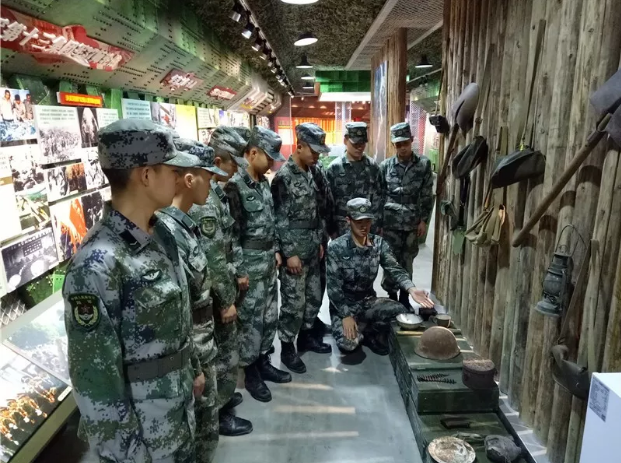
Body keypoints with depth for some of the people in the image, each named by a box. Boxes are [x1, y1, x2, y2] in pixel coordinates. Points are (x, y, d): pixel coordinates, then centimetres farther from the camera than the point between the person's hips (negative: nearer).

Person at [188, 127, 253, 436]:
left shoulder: (213, 190, 6)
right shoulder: (204, 200, -26)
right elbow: (212, 258, -26)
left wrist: (233, 278, 18)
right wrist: (227, 299, -18)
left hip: (221, 286, 10)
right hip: (214, 292, -10)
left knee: (223, 347, 23)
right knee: (224, 351, 6)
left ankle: (221, 396, 42)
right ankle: (219, 413, 25)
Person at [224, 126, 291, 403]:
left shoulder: (264, 182, 9)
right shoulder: (235, 186, -17)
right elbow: (232, 232, -19)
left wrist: (276, 251, 15)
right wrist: (238, 270, -18)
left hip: (268, 259, 8)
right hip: (250, 262, -8)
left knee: (270, 315, 16)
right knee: (251, 318, 4)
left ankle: (263, 362, 33)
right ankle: (251, 372, 21)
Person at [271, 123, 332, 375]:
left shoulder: (309, 173, 10)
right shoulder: (283, 177, -15)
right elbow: (280, 219, -18)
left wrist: (319, 241, 16)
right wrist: (290, 253, -18)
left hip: (311, 249, 8)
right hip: (294, 251, -8)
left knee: (314, 296, 17)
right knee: (294, 302, 1)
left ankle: (305, 336, 35)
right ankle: (287, 348, 17)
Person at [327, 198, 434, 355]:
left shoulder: (379, 243, -4)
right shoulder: (336, 247, -17)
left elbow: (395, 269, -13)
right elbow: (333, 286, -17)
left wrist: (411, 289, -32)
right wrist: (346, 315, -24)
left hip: (368, 301, 4)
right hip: (343, 305, -4)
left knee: (400, 311, -22)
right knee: (348, 343, -28)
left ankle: (373, 334, 7)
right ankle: (364, 331, 10)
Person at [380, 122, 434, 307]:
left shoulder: (424, 164, 0)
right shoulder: (385, 166, 0)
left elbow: (427, 195, 2)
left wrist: (424, 220, -2)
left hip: (413, 223, 1)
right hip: (390, 222, 0)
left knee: (407, 262, 10)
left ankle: (404, 298, 26)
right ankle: (392, 297, 20)